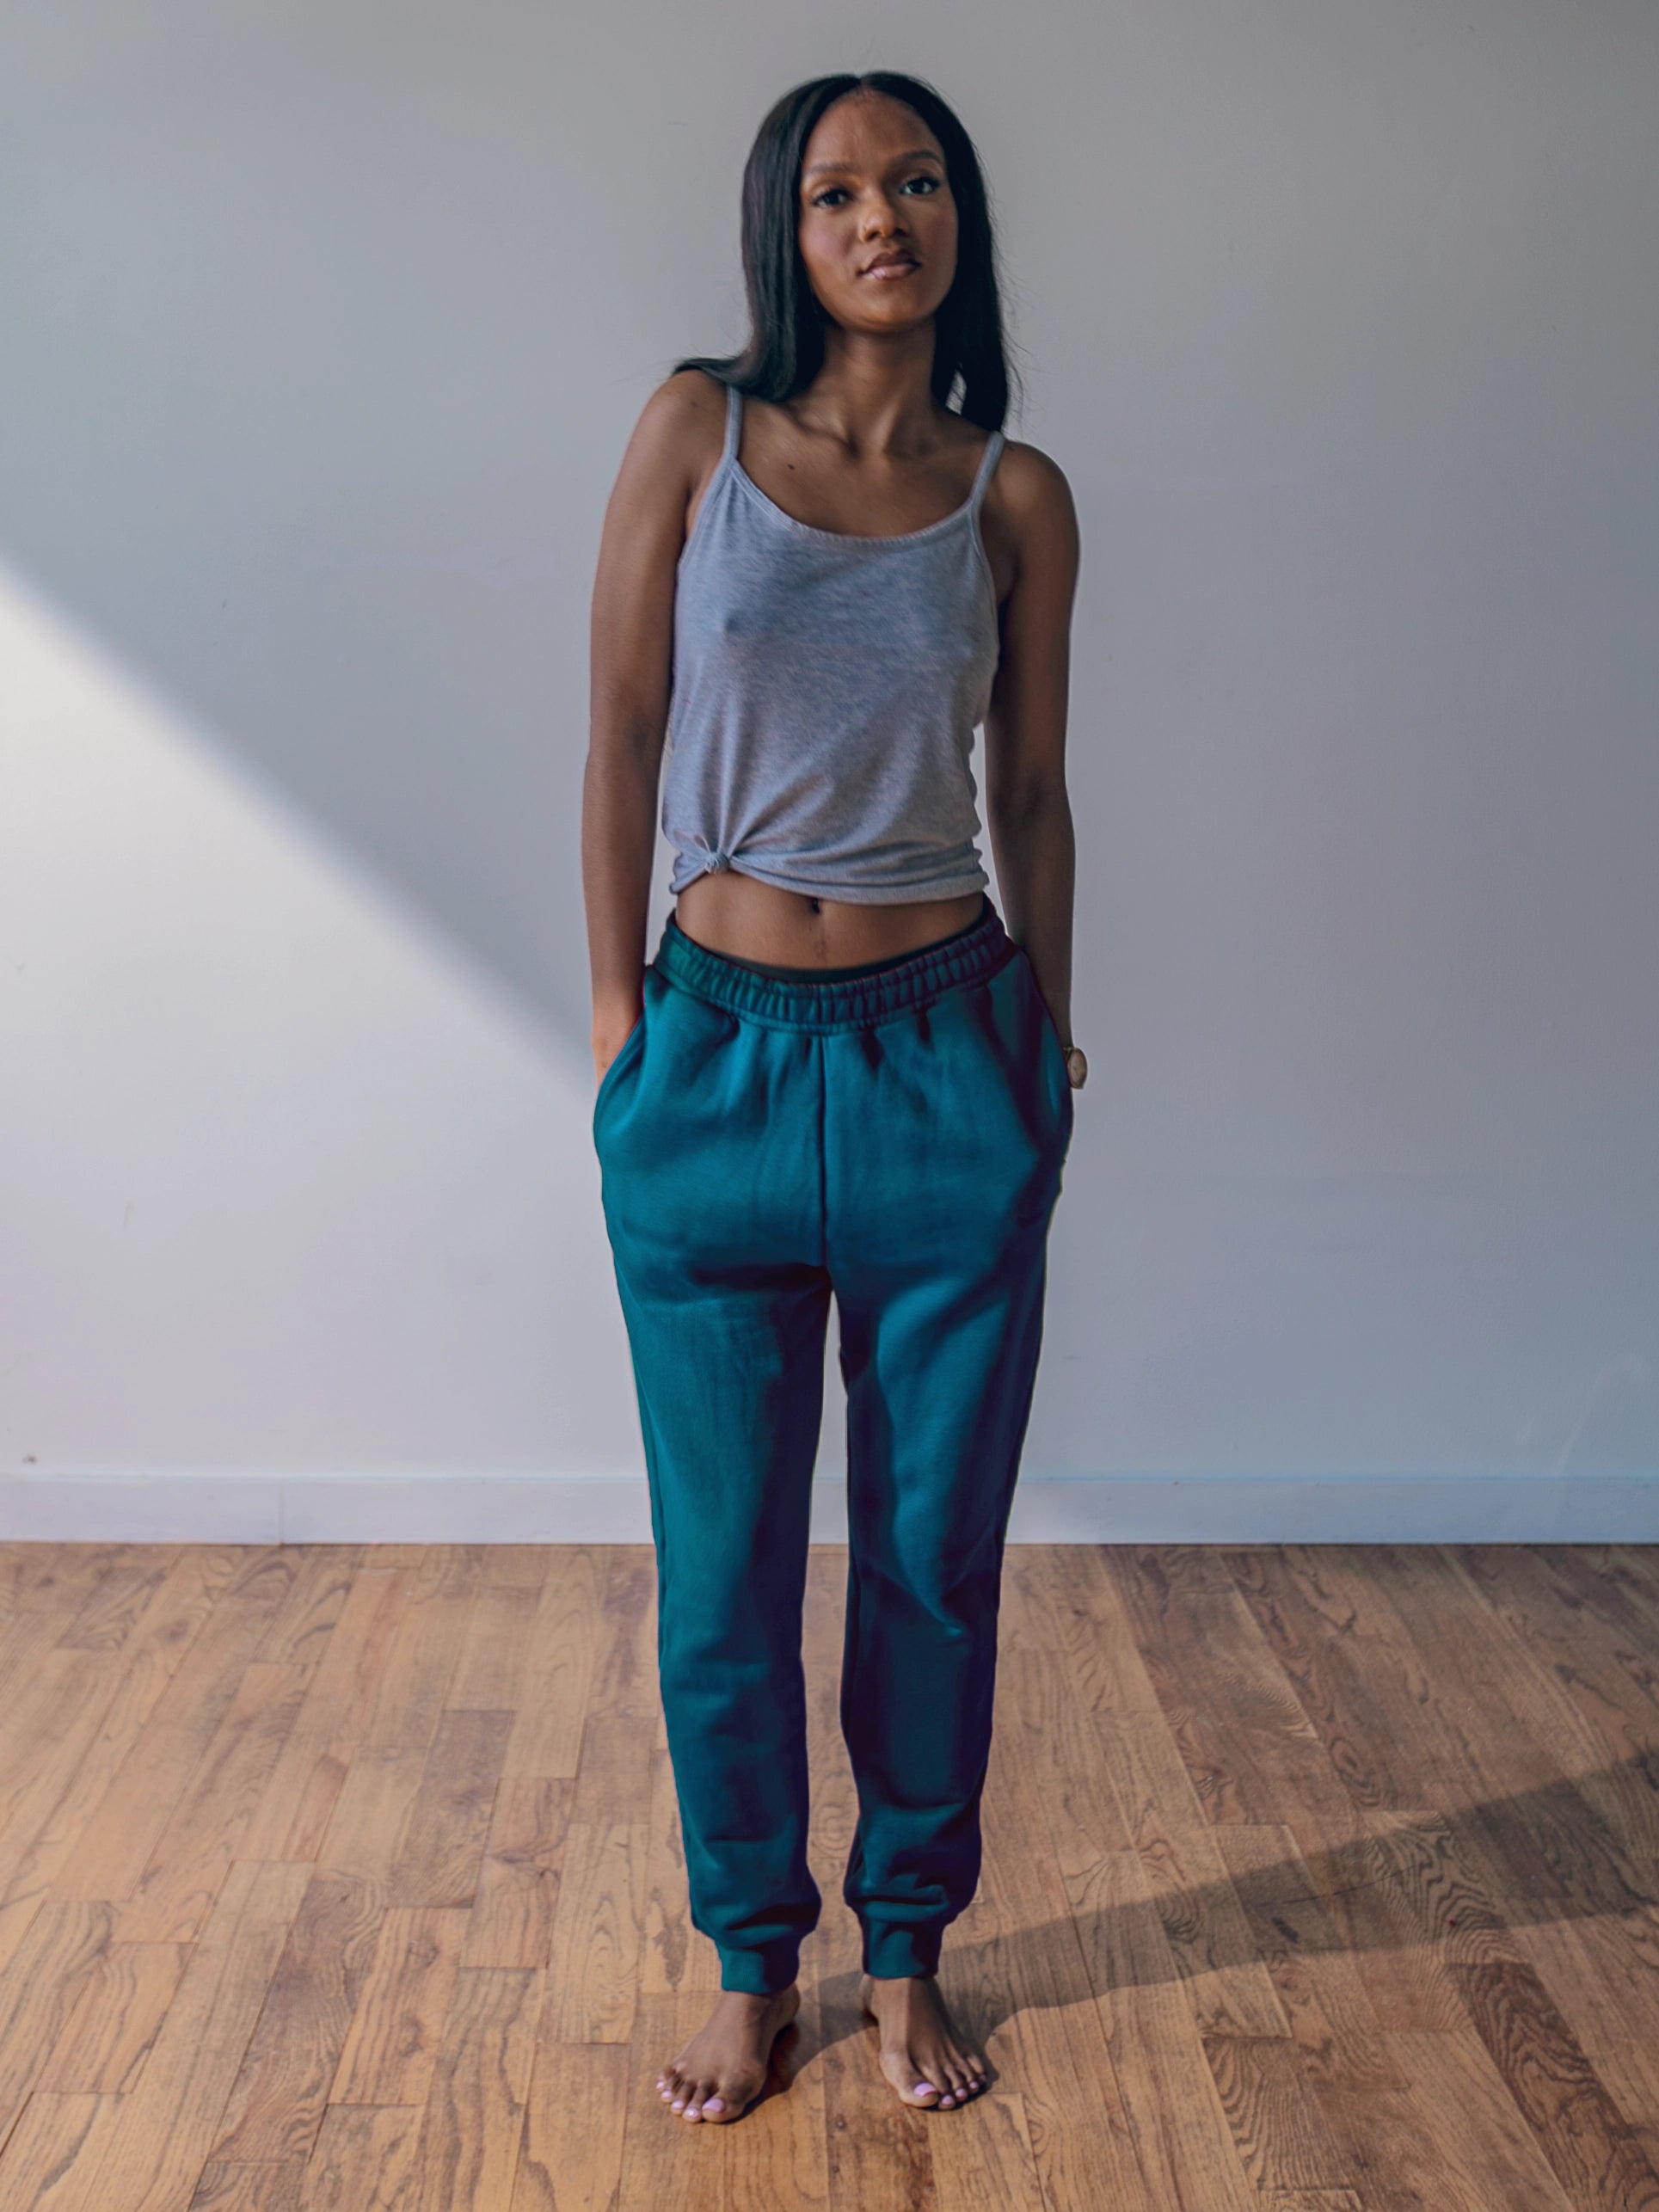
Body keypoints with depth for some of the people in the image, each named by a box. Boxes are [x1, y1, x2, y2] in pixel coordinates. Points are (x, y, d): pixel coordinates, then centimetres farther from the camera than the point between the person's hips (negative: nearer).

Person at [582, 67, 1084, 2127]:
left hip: (945, 1057, 1)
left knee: (934, 1553, 10)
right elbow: (621, 738, 1)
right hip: (720, 1054, -1)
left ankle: (906, 1953, 32)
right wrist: (617, 1011, -1)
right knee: (724, 1565, 8)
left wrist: (1051, 1042, 12)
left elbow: (1031, 791, 10)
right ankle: (752, 1959, 30)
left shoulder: (1015, 495, 3)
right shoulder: (696, 428, 0)